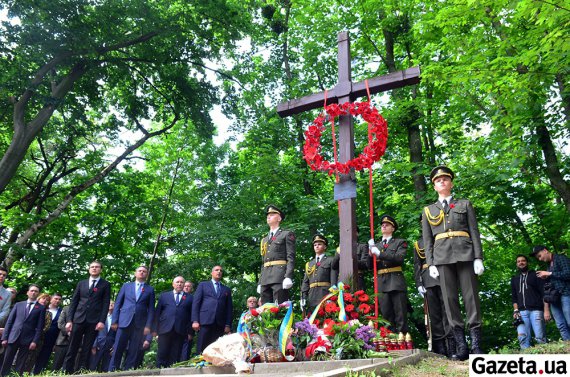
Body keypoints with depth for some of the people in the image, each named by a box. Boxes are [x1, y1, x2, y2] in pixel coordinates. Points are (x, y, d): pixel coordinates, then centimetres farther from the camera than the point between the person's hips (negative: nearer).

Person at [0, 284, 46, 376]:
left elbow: (39, 327, 1)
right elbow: (9, 321, 9)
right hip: (13, 337, 2)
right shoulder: (18, 305, 13)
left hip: (27, 340, -2)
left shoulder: (41, 308, 6)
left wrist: (35, 341, -8)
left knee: (20, 365, 0)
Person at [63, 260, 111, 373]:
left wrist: (102, 321, -11)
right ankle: (67, 371, 7)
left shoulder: (105, 285, 6)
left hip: (94, 321, -2)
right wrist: (70, 320, 2)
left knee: (86, 350, 0)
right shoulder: (81, 283, 15)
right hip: (79, 319, 2)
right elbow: (74, 302, 11)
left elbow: (106, 304, -1)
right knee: (72, 349, 2)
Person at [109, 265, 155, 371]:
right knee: (118, 348, -2)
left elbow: (151, 309, 5)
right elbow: (117, 303, 10)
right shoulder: (126, 286, 14)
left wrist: (148, 326, -5)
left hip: (139, 324, 0)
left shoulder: (150, 289, 11)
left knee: (133, 351, 0)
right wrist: (114, 321, 0)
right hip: (124, 321, 0)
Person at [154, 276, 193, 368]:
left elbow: (192, 315, 6)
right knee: (162, 354, -1)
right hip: (165, 329, 1)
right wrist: (155, 329, 1)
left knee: (175, 356, 0)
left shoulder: (189, 297, 13)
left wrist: (190, 332, -2)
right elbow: (157, 313, 11)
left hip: (180, 331, 0)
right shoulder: (164, 295, 16)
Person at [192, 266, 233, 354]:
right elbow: (196, 303, 6)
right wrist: (195, 321, -5)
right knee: (201, 349, -5)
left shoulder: (227, 290, 20)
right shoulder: (203, 285, 14)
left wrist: (228, 325, 3)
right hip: (205, 320, -2)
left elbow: (229, 308, 14)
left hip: (220, 323, 2)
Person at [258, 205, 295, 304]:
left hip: (280, 275, -6)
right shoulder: (264, 239, 26)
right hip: (265, 278, 6)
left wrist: (288, 277, -16)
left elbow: (291, 257, -4)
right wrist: (260, 282, 16)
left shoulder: (287, 234, 8)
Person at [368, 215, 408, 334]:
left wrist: (379, 253, -15)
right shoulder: (376, 246, 20)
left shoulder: (400, 242, 9)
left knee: (400, 315, -4)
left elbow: (399, 258, -10)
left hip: (396, 281, -3)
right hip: (382, 283, 3)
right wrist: (371, 251, -5)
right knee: (386, 315, 1)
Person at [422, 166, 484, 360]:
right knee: (450, 299, -2)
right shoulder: (428, 210, 16)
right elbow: (427, 240, 11)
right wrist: (430, 264, 1)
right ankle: (461, 344, 3)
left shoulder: (465, 204, 15)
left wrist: (478, 258, -3)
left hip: (465, 254, -1)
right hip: (442, 257, 1)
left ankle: (476, 343, 3)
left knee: (471, 296, -3)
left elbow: (474, 232, 7)